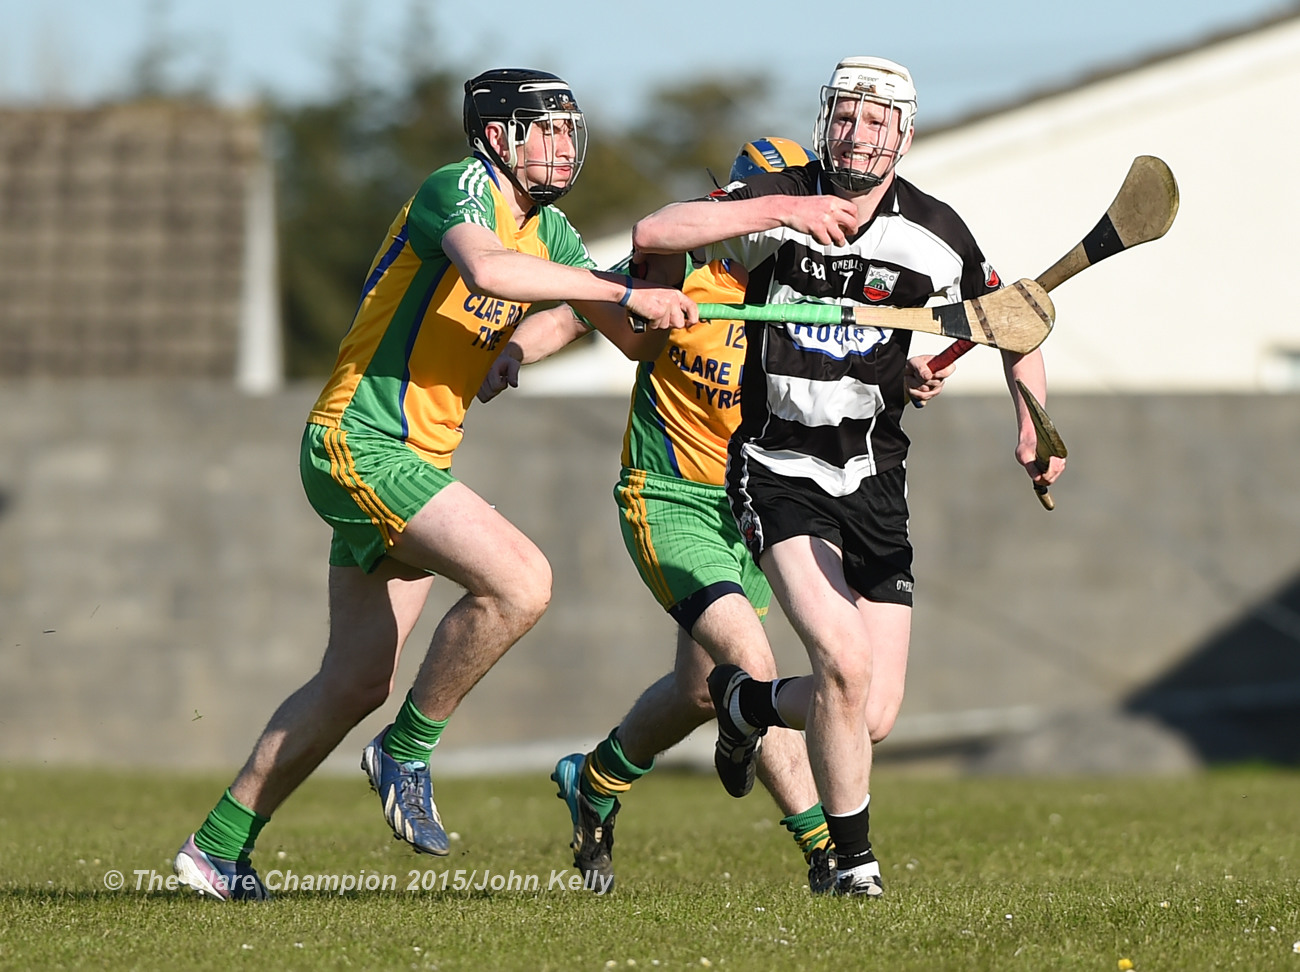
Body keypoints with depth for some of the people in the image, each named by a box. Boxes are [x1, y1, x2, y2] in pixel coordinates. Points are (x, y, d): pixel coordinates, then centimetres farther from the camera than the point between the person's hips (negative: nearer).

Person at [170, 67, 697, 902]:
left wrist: (661, 311, -10)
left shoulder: (547, 229, 16)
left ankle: (220, 846, 18)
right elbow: (485, 270, -34)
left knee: (356, 683, 10)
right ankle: (407, 752, -7)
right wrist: (625, 292, -32)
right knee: (520, 580, -24)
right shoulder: (459, 189, -12)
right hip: (360, 445, -10)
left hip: (418, 462, 10)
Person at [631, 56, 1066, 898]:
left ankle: (748, 701, 32)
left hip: (873, 482, 3)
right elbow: (651, 235, -21)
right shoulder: (776, 201, -9)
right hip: (778, 472, -3)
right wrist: (780, 209, -27)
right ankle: (853, 858, -4)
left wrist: (1034, 422, -7)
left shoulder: (934, 235, -4)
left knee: (875, 718, -2)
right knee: (844, 657, -25)